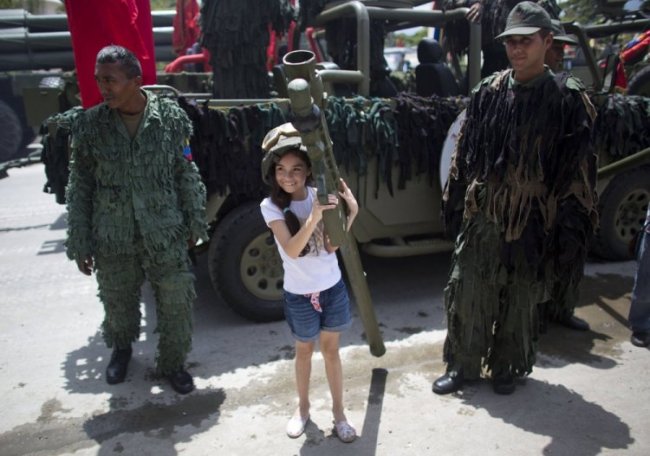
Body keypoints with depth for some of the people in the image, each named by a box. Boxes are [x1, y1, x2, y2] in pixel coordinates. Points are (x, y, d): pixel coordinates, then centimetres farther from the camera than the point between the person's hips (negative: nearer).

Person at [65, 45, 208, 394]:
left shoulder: (170, 117, -7)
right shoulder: (90, 125, -5)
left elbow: (187, 174, 2)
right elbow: (79, 187, 1)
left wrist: (195, 222, 5)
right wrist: (80, 243, 1)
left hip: (165, 235, 0)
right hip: (113, 240, 1)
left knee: (176, 303, 7)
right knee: (118, 302, 18)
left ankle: (172, 363, 31)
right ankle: (121, 348, 50)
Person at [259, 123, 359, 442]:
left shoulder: (321, 196, -7)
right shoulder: (271, 206, -15)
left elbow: (331, 246, -10)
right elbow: (291, 249, -28)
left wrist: (351, 214, -22)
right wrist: (313, 217, -40)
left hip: (332, 288, 2)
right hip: (299, 294, -2)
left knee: (331, 350, 14)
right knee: (304, 351, 16)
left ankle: (338, 412, 29)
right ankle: (303, 407, 38)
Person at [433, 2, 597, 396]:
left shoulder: (568, 98, -5)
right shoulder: (488, 92, 4)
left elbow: (580, 167, -6)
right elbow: (465, 150, 11)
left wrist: (573, 227, -8)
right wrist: (454, 197, 12)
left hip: (533, 221, -3)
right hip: (483, 215, 3)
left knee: (521, 300, 11)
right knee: (467, 294, 8)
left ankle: (507, 368, 32)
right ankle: (463, 365, 25)